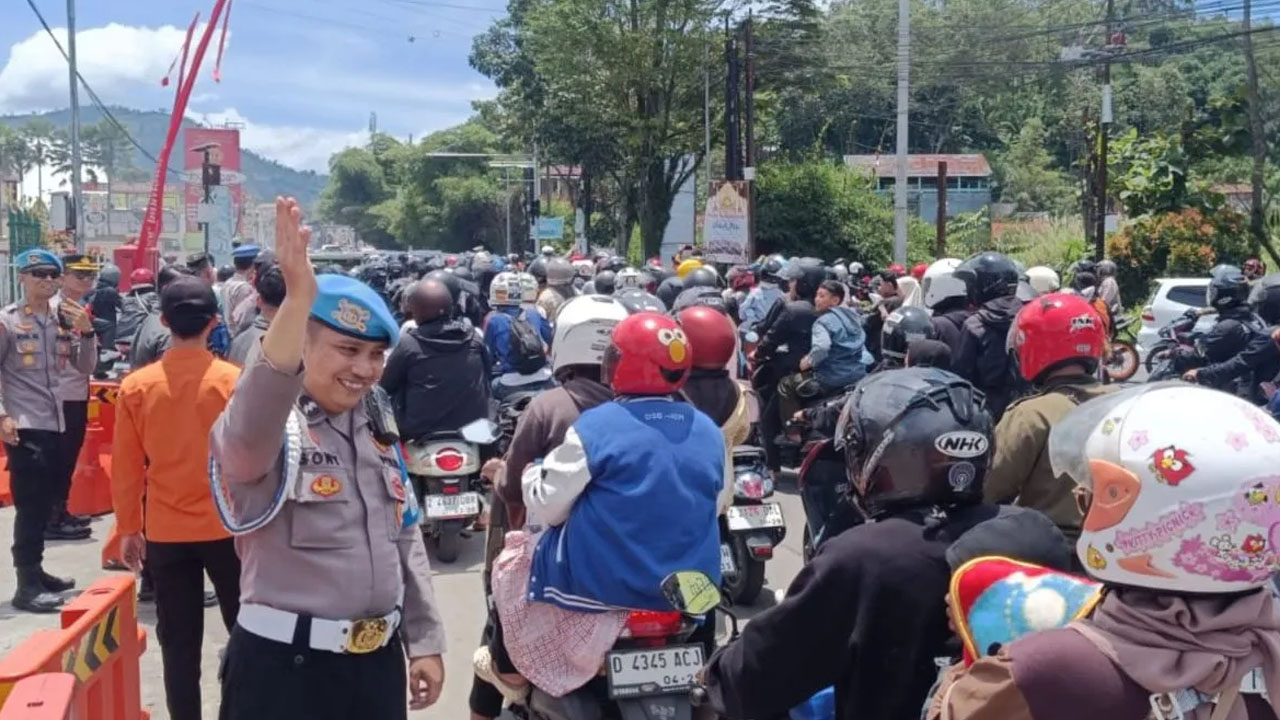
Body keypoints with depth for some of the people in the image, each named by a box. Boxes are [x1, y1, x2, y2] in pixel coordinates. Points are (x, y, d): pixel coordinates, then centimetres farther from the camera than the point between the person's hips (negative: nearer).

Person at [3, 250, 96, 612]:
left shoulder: (64, 319, 9)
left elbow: (85, 367, 10)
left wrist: (86, 332, -5)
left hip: (55, 423, 6)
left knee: (45, 503, 13)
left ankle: (35, 571, 25)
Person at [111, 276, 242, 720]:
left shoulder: (136, 386, -6)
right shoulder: (235, 381, -11)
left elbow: (125, 467, 1)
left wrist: (128, 528, 12)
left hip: (165, 532, 1)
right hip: (228, 528, -1)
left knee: (179, 642, 10)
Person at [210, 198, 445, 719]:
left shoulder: (375, 427, 8)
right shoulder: (268, 426, -13)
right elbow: (252, 425, -38)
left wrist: (425, 641, 13)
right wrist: (298, 298, -49)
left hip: (379, 657, 6)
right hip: (285, 663, -6)